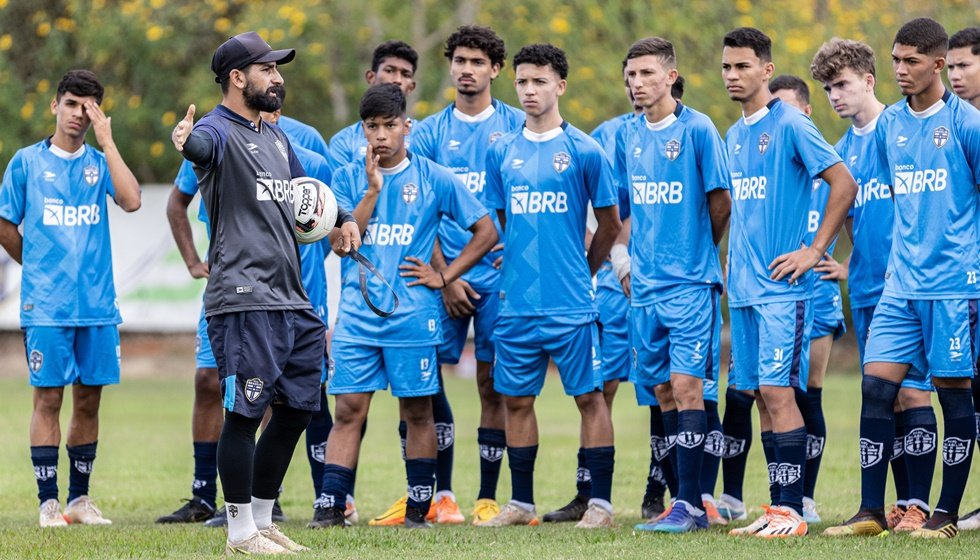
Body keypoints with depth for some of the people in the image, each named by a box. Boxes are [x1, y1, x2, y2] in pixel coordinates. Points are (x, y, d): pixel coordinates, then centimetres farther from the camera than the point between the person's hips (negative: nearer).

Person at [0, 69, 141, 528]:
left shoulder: (100, 162, 7)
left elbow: (131, 201, -12)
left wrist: (106, 141, -10)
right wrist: (38, 266, 7)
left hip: (97, 304, 3)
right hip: (45, 305, -2)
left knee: (88, 400, 7)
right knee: (48, 398, -3)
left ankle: (79, 498, 15)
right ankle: (48, 502, 0)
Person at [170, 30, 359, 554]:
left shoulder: (277, 137, 19)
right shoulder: (219, 131, -9)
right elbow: (204, 144, -34)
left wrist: (343, 217, 15)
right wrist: (187, 141, -58)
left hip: (291, 299, 9)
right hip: (243, 302, -9)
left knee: (298, 407, 13)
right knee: (246, 411, -7)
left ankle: (262, 521, 23)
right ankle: (240, 530, 0)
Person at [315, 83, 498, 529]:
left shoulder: (434, 179, 2)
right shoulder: (349, 179, 7)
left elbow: (486, 231, 6)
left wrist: (444, 276, 0)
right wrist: (372, 190, -12)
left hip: (413, 318, -1)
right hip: (357, 317, 1)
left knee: (417, 412, 4)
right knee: (348, 411, -3)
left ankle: (418, 510, 11)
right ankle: (332, 510, -4)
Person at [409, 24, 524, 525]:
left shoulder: (516, 127, 4)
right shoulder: (429, 133, 7)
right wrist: (444, 277, -5)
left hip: (500, 276, -1)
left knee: (493, 385, 1)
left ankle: (488, 497, 7)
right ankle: (442, 493, 5)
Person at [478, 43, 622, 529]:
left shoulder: (584, 151, -3)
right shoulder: (501, 152, 9)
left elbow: (610, 224, 5)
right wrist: (516, 271, 15)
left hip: (571, 304, -4)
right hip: (516, 302, 4)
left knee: (589, 397, -2)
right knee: (517, 400, 7)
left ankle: (601, 503, 2)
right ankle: (520, 503, 16)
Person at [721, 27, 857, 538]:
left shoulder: (790, 125, -8)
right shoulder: (734, 135, 16)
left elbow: (844, 185, -11)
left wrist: (814, 251, -12)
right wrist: (734, 264, 16)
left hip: (782, 286, -8)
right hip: (744, 286, 8)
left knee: (777, 390, -12)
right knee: (761, 394, 7)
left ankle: (791, 510, -10)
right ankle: (779, 507, 11)